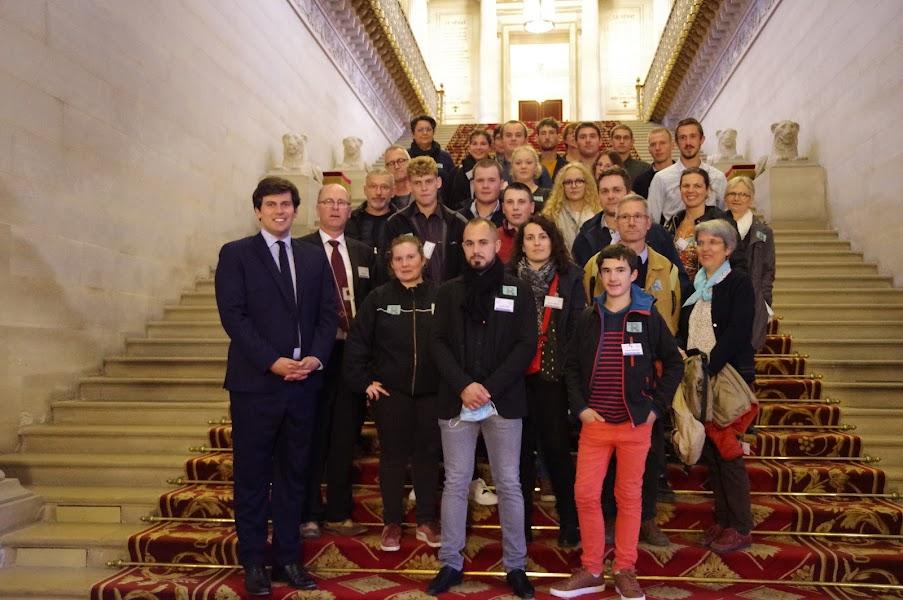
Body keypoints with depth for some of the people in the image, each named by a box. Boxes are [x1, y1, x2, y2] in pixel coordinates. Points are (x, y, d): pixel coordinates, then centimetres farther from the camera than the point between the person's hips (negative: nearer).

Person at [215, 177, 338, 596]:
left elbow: (329, 313, 8)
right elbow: (233, 315, -9)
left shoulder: (314, 257, 12)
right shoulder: (235, 254, 0)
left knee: (294, 475, 11)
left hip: (303, 381, 4)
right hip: (255, 382, -4)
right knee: (252, 477, 6)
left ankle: (288, 558, 22)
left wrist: (316, 357, -9)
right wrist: (272, 362, -17)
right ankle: (253, 563, 19)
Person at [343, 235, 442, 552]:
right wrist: (363, 382, -3)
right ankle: (392, 523, 22)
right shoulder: (378, 298, -1)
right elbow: (356, 343, 0)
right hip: (390, 391, 0)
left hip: (431, 392, 0)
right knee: (393, 455, 8)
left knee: (428, 454, 9)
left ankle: (427, 521, 24)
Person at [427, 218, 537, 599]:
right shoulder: (449, 292, 9)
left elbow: (527, 345, -4)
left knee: (509, 485, 5)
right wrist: (463, 386, -12)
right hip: (456, 401, 2)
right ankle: (451, 563, 19)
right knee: (455, 483, 7)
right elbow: (439, 344, 2)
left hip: (504, 401, -1)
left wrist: (490, 388, -13)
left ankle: (515, 566, 17)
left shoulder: (518, 290, 3)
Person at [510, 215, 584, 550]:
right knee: (521, 448, 10)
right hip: (516, 372, 1)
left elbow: (578, 328, -1)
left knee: (556, 446, 1)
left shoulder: (571, 277, 1)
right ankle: (521, 521, 24)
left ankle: (570, 524, 17)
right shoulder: (508, 277, 2)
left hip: (553, 373, -1)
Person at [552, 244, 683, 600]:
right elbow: (572, 366, 9)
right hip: (594, 423, 2)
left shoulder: (649, 317, -2)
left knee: (629, 496, 7)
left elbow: (674, 364, 4)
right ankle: (591, 570, 16)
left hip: (636, 423, -2)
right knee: (585, 494, 1)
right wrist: (580, 407, -2)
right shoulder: (588, 318, 4)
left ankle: (625, 571, 20)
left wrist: (657, 405, -3)